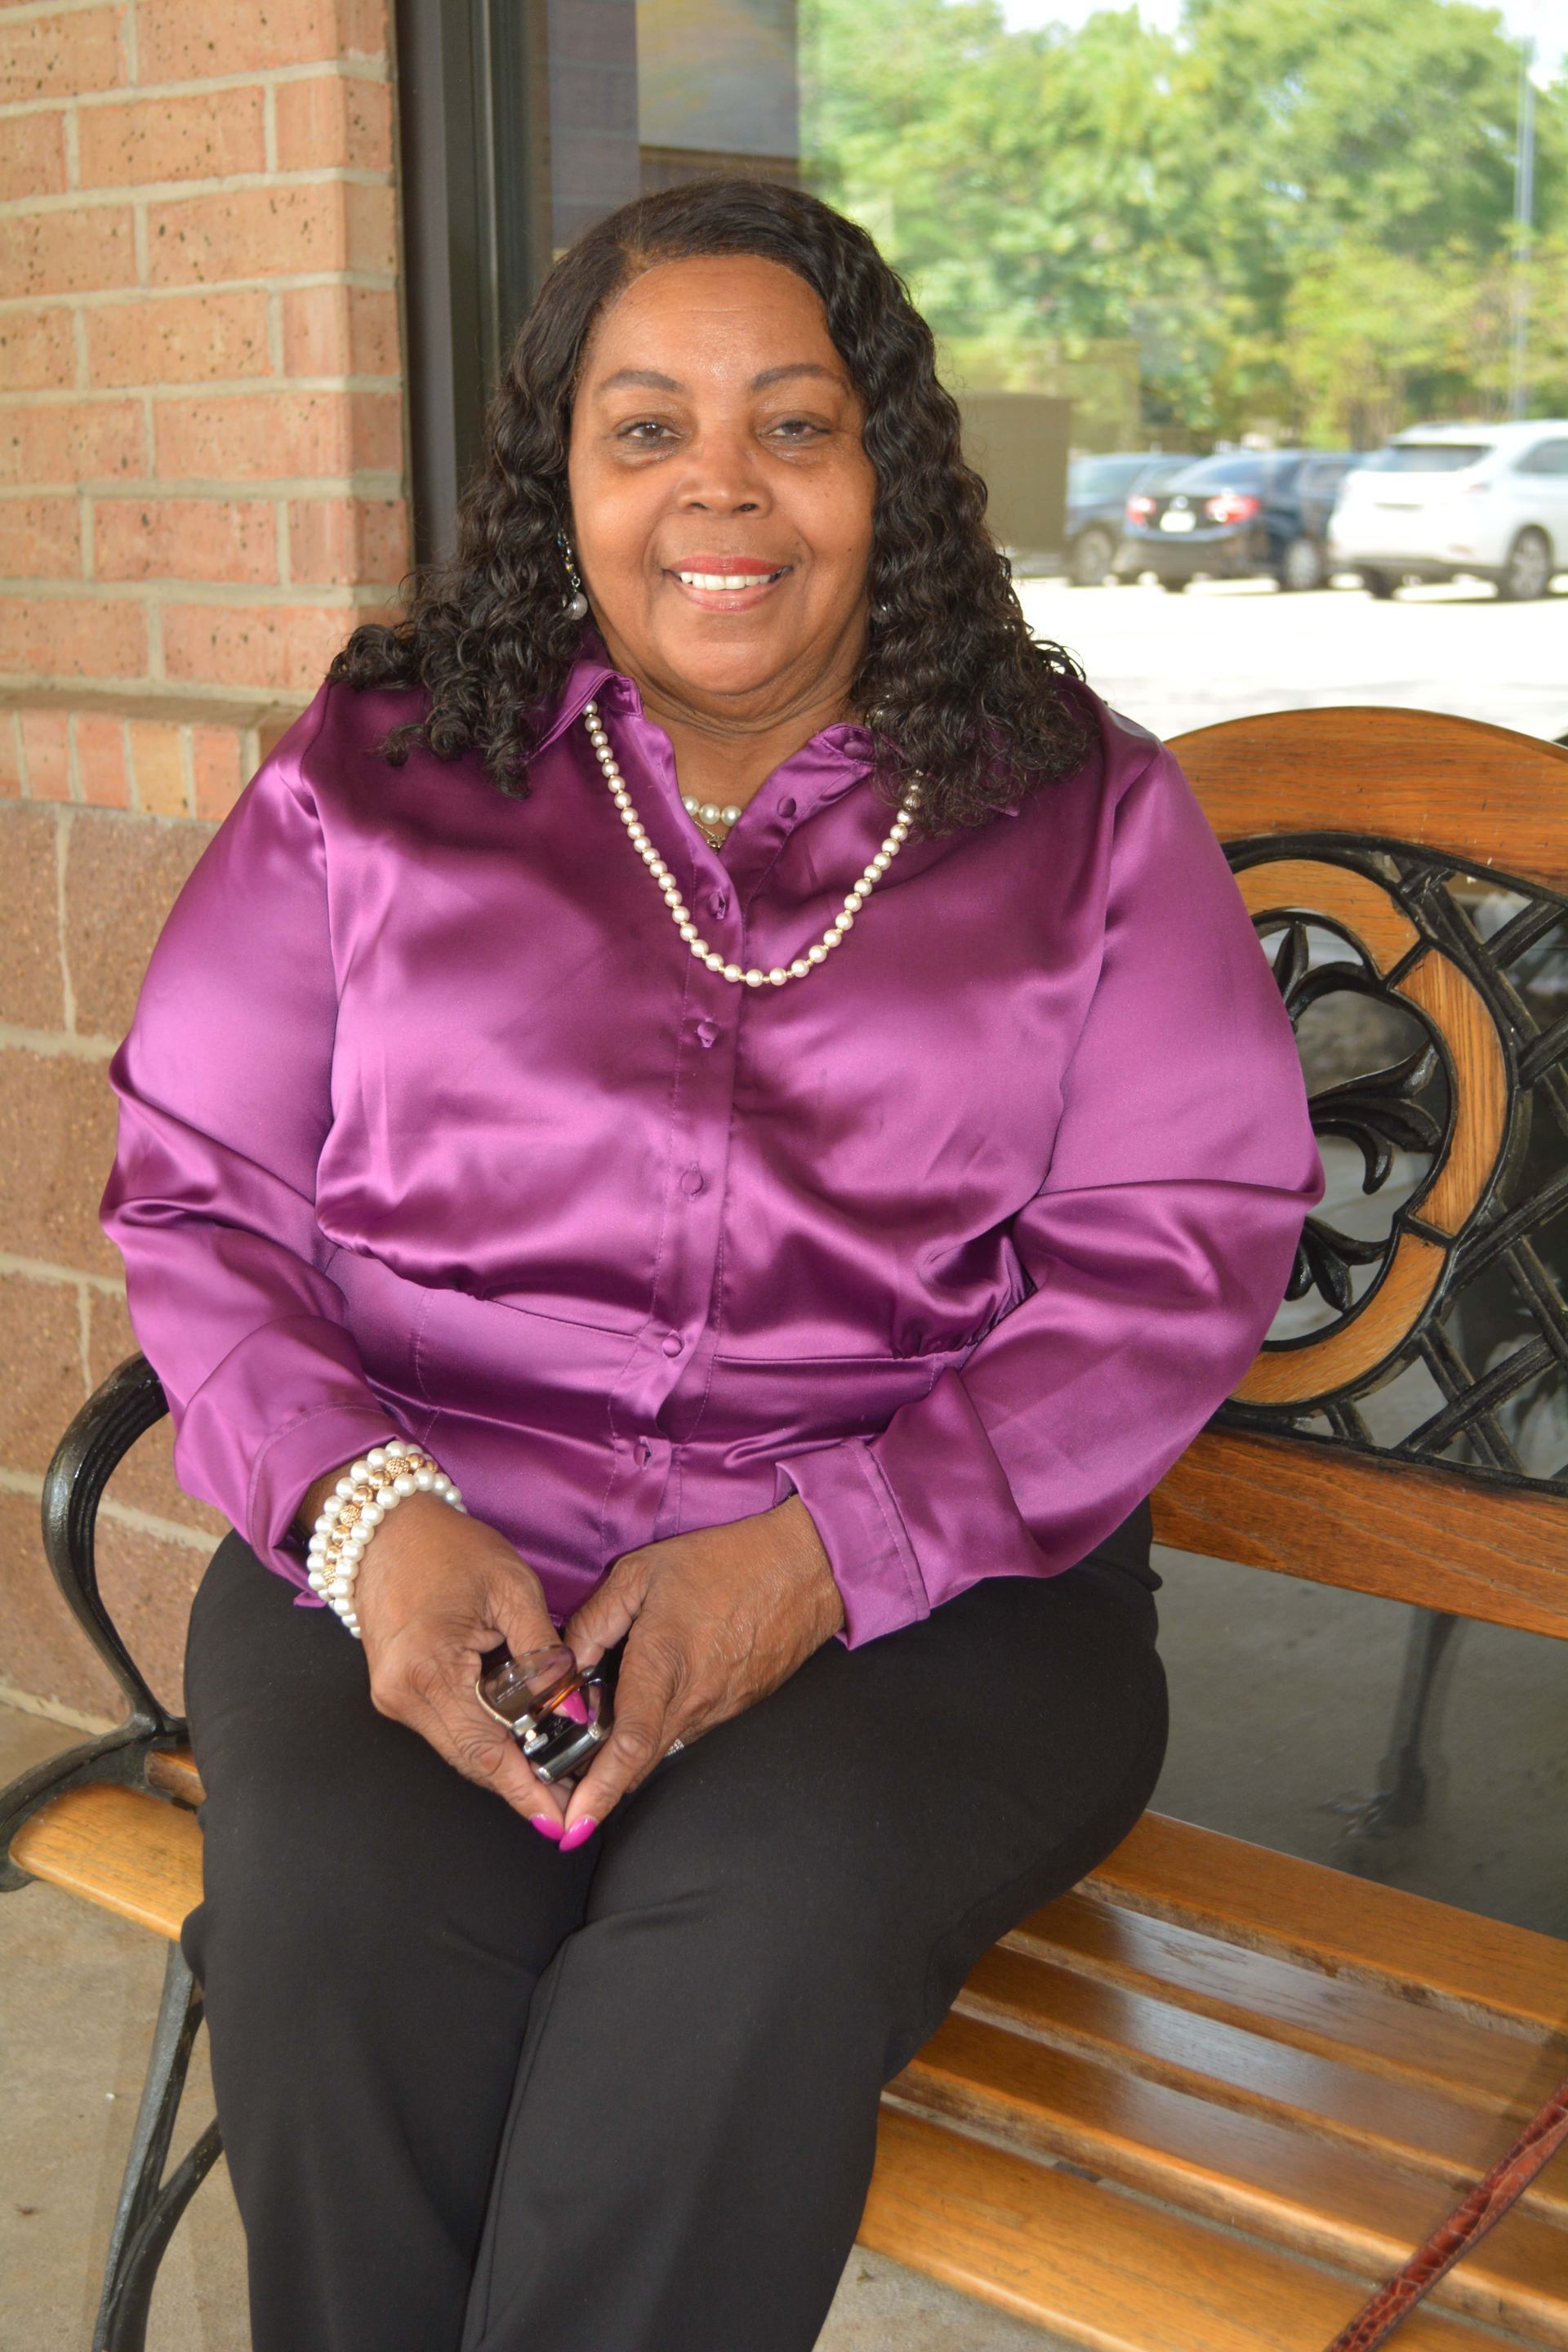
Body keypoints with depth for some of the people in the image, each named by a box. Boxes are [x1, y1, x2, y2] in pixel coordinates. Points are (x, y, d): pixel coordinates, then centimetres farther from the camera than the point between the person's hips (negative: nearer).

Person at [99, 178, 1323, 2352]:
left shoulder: (1087, 815, 9)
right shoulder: (370, 783, 11)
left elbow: (1178, 1253, 0)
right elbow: (199, 1202, 8)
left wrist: (824, 1553, -15)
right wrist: (366, 1515, -14)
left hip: (930, 1575, 0)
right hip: (428, 1546, 1)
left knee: (763, 1937, -33)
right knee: (334, 1919, -30)